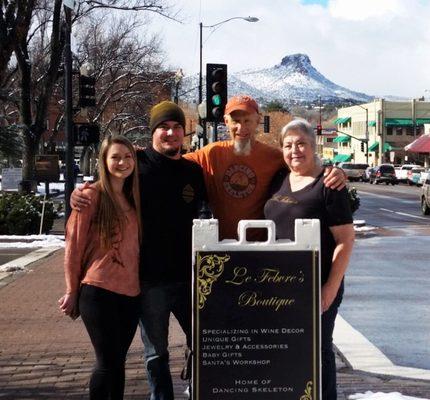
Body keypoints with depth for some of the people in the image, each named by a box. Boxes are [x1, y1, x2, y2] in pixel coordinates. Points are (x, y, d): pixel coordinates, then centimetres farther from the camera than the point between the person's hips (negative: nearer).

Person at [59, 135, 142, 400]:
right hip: (99, 292, -5)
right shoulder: (92, 195, -7)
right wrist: (72, 291, -4)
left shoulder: (133, 197, 11)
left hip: (131, 292, 6)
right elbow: (74, 245, -6)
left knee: (117, 361, 12)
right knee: (108, 363, -2)